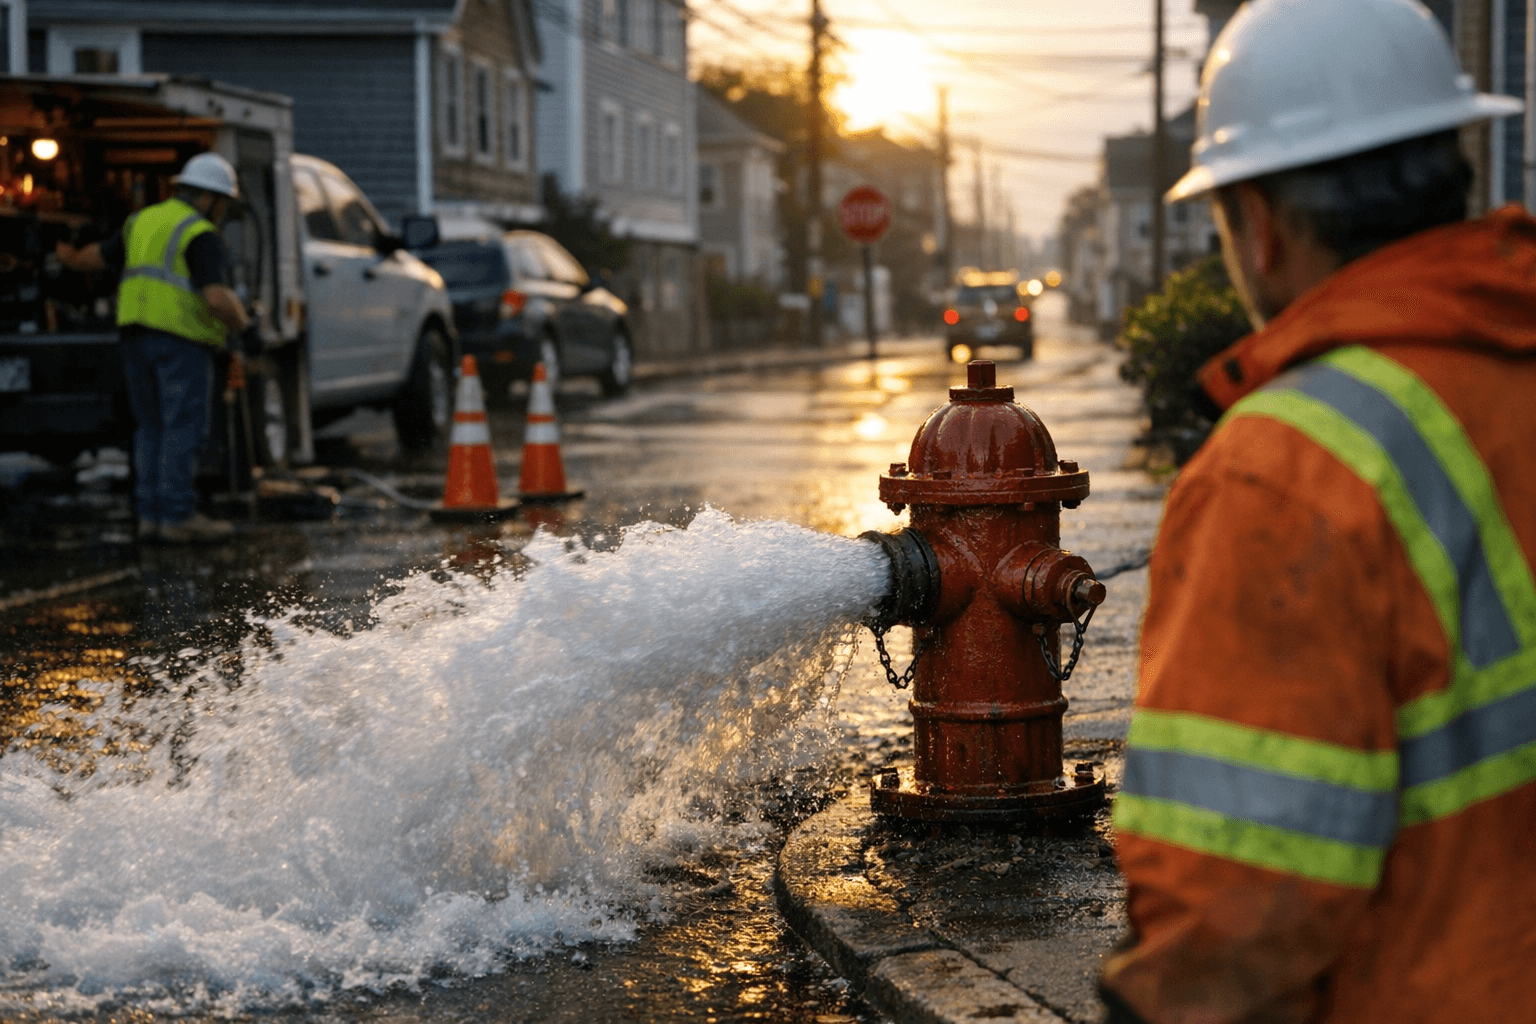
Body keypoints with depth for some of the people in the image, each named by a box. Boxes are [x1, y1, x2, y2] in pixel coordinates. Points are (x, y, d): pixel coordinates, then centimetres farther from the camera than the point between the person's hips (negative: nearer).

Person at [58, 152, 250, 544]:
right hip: (182, 339, -8)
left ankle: (151, 515, 9)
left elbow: (100, 254, 29)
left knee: (152, 428, 11)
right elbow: (217, 297, -22)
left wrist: (72, 260, 49)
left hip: (138, 335, 8)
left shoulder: (144, 222, 14)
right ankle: (179, 517, -7)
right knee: (183, 429, -5)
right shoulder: (202, 237, -10)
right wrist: (240, 323, -2)